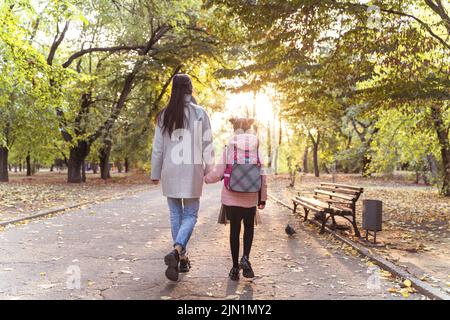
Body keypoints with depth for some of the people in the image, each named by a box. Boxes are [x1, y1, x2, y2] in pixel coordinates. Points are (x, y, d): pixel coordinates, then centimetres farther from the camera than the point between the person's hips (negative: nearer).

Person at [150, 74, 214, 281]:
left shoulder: (164, 115, 1)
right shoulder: (199, 113, -3)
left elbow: (157, 147, 3)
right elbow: (207, 144, -2)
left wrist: (155, 173, 12)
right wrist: (208, 169, 10)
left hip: (170, 171, 2)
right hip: (192, 170, -2)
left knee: (176, 215, 13)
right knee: (190, 215, 5)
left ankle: (181, 257, 17)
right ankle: (177, 251, -18)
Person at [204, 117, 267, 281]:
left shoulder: (229, 148, -4)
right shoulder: (257, 149, -2)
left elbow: (219, 172, -6)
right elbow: (262, 175, -2)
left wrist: (205, 178, 14)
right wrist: (263, 198, 7)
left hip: (231, 197, 0)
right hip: (250, 197, 0)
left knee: (234, 229, 11)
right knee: (249, 227, 20)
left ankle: (235, 267, 16)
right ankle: (245, 257, -1)